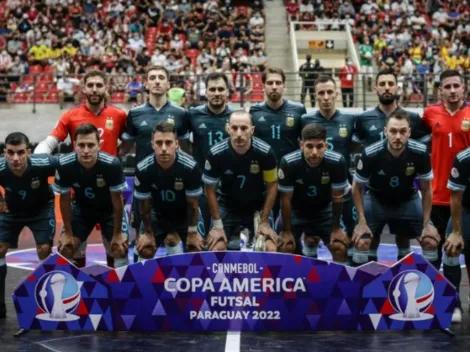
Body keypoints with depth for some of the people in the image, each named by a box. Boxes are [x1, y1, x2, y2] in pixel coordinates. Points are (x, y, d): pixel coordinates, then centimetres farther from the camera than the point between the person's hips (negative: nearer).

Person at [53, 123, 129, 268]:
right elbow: (64, 199, -13)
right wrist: (68, 233, -6)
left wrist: (118, 233, -12)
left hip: (109, 209, -2)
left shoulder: (112, 164, -37)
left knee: (120, 249, -14)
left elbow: (117, 200, -21)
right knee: (65, 248, -4)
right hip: (81, 208, 2)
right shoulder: (64, 165, -31)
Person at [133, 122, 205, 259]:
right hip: (158, 214, 1)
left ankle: (174, 239, 27)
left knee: (197, 250, -5)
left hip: (185, 215, -1)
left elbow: (192, 203, -18)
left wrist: (192, 232, -8)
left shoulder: (190, 167, -33)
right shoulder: (143, 169, -29)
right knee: (145, 251, -4)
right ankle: (170, 239, 25)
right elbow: (144, 204, -13)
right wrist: (149, 233, -4)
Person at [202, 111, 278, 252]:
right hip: (227, 207, 0)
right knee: (215, 250, -12)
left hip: (258, 207, 0)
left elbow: (272, 186, -9)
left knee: (271, 249, -12)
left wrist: (264, 222, -9)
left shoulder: (265, 152, -23)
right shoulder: (216, 154, -23)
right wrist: (217, 225, -9)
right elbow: (210, 189, -9)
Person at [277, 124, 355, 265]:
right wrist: (286, 231, -11)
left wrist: (336, 228, -4)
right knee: (285, 248, -14)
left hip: (324, 210, 1)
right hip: (295, 210, -1)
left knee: (340, 247, -9)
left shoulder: (337, 162, -29)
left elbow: (337, 197, -13)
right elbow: (286, 199, -18)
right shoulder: (288, 163, -31)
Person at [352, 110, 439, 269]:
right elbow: (357, 188, -12)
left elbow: (426, 189, -9)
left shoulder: (420, 153, -27)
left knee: (431, 242, -6)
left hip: (408, 201, 1)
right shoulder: (370, 154, -30)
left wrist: (427, 224, -9)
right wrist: (362, 222, -15)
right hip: (376, 200, -1)